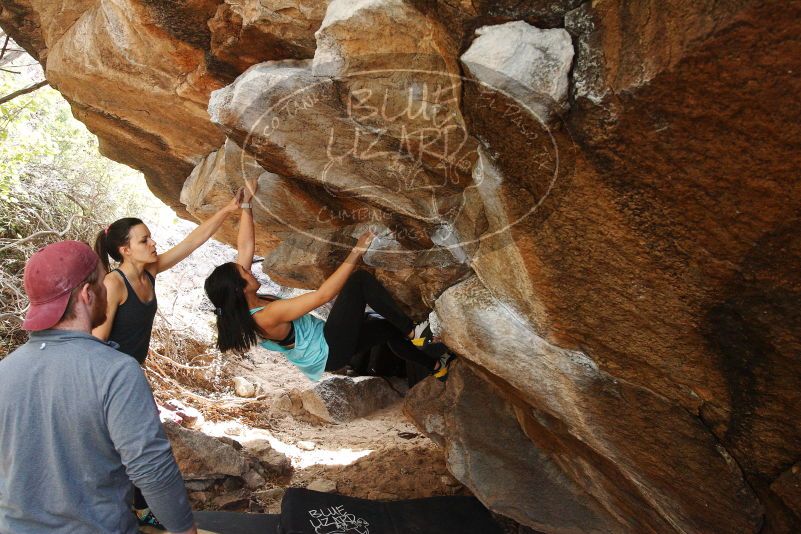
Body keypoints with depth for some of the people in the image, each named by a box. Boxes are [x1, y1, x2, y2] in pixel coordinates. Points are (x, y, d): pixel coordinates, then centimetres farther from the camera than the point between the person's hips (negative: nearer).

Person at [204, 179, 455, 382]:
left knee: (390, 328, 18)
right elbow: (323, 294, -33)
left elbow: (246, 247, -2)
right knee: (360, 280, -21)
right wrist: (356, 253, -30)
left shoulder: (239, 309, -7)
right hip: (330, 352, -9)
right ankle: (414, 333, -7)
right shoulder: (267, 316, -33)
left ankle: (436, 366, 40)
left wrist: (246, 202, -2)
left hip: (321, 351, 9)